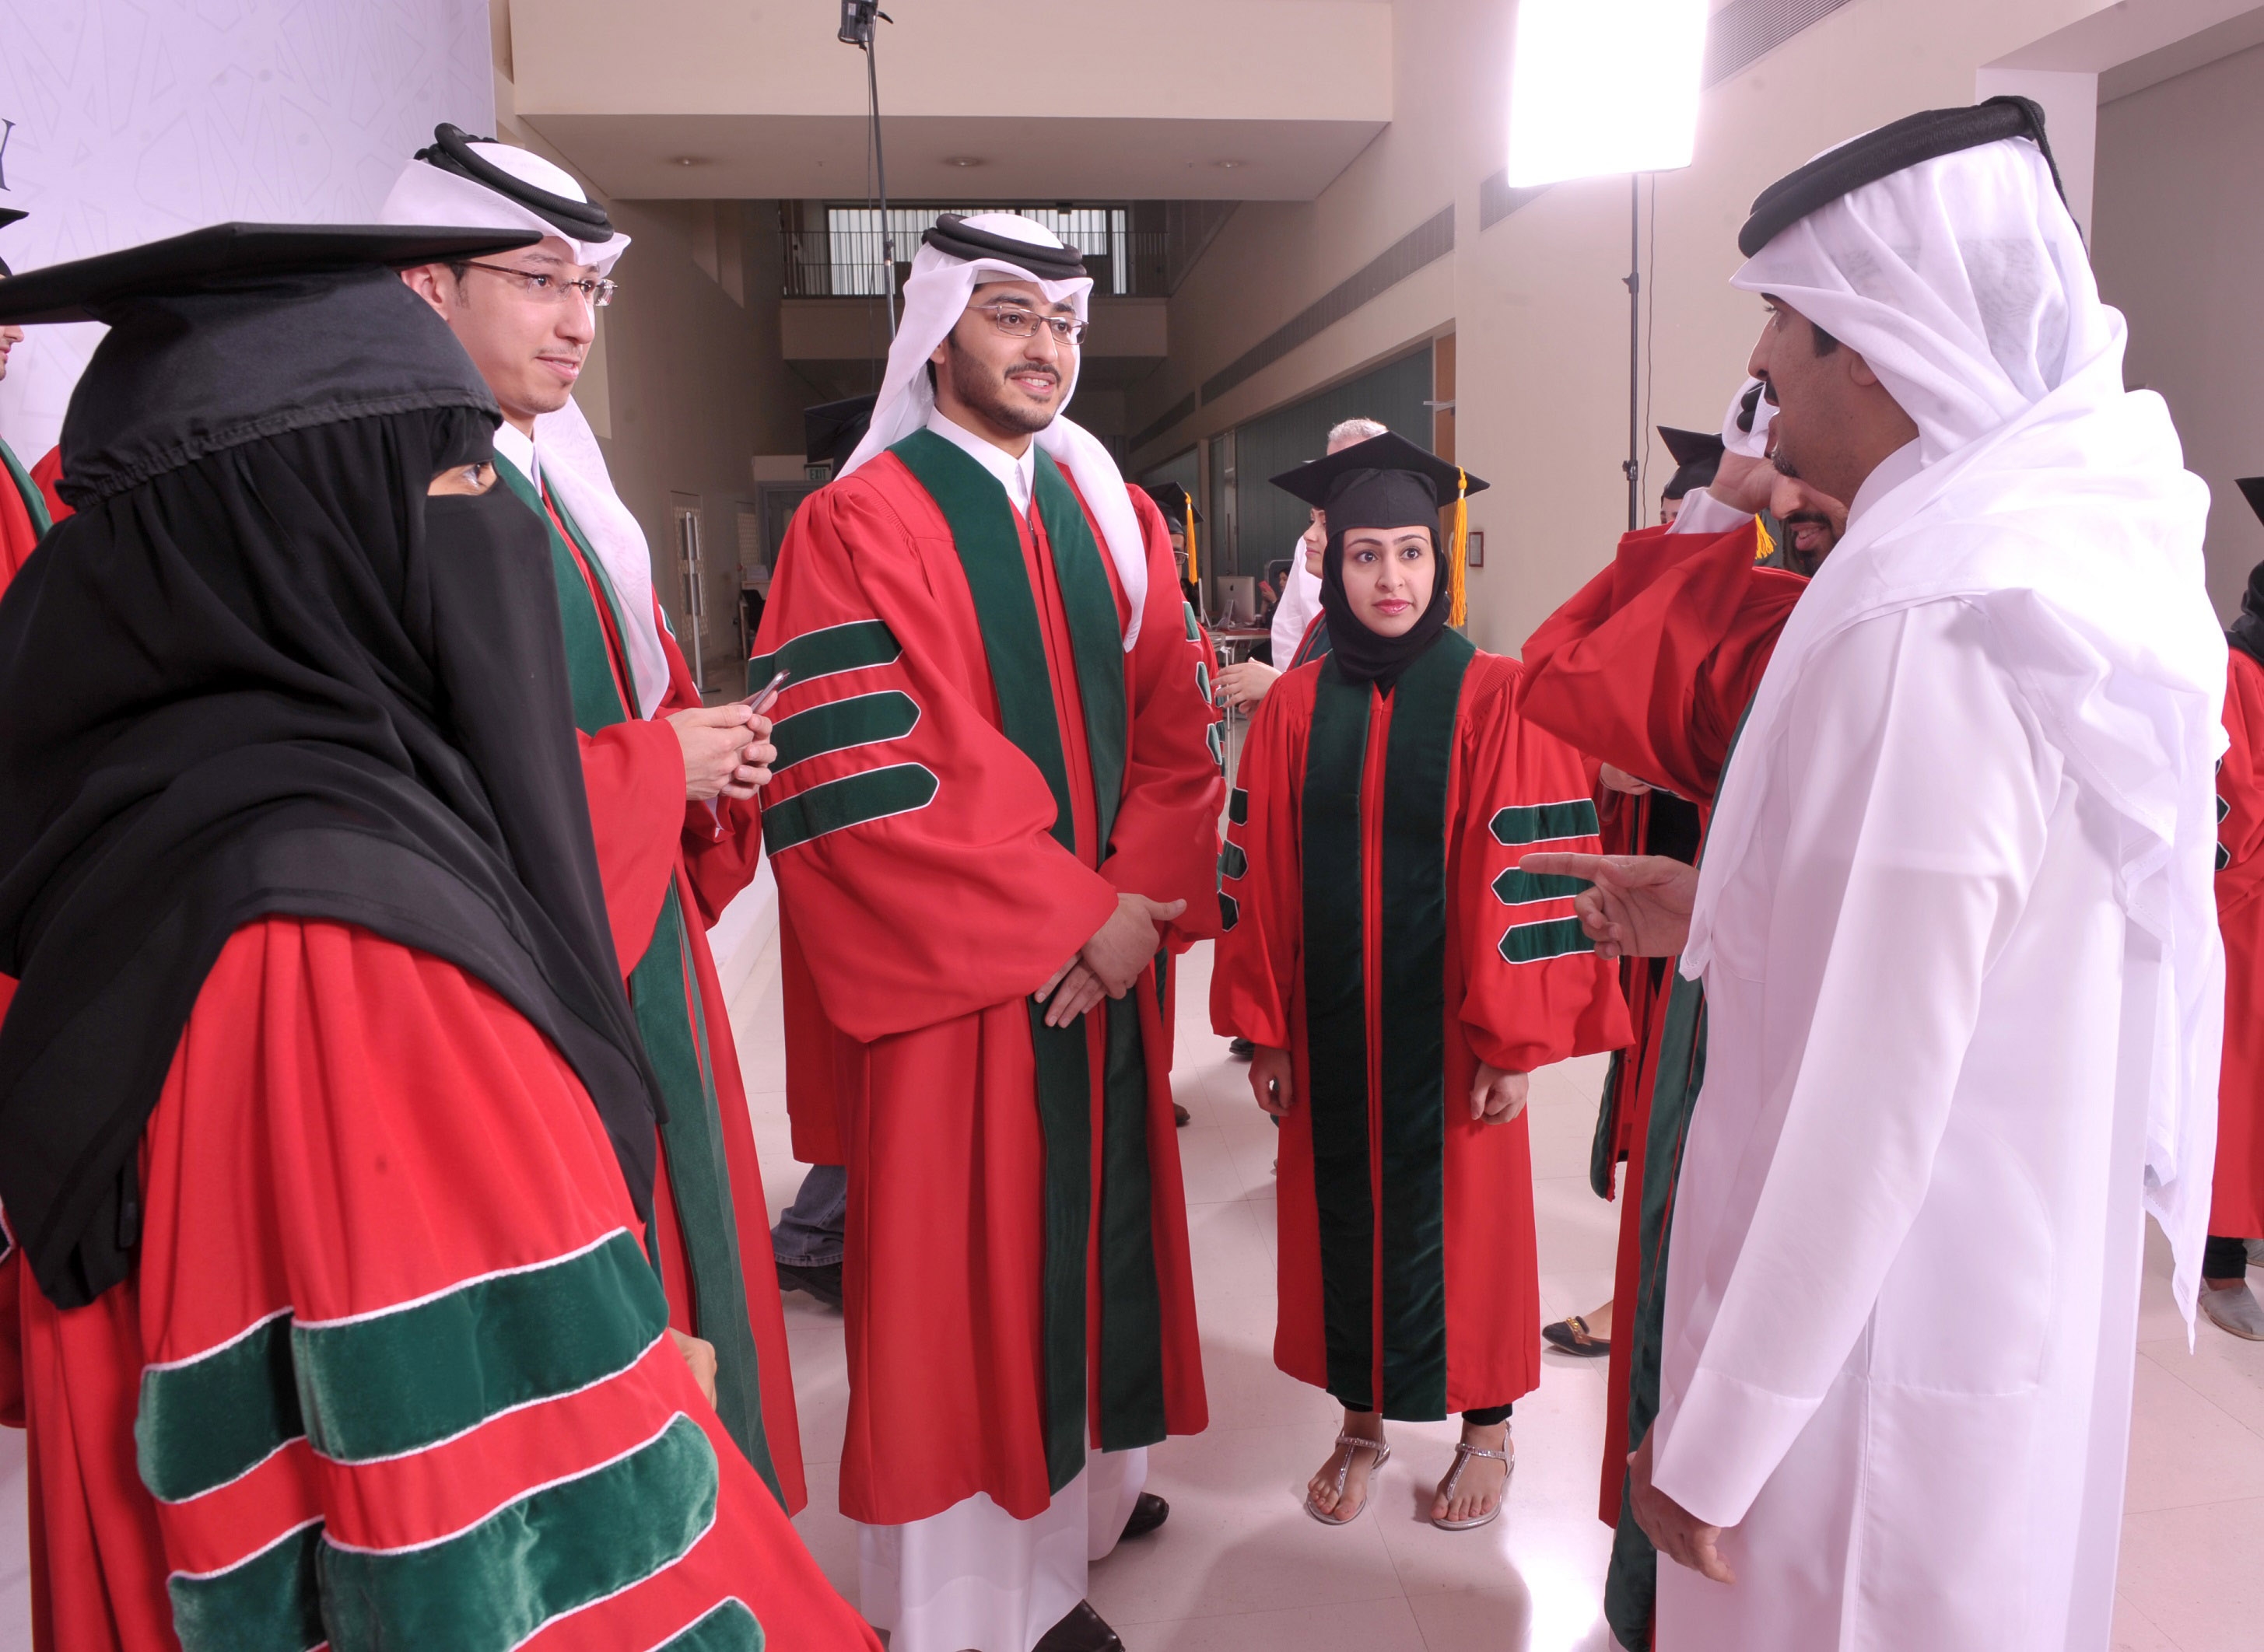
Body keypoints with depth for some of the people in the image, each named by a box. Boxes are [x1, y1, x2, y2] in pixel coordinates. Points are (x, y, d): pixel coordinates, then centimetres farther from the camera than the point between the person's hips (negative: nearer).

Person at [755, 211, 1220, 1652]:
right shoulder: (859, 527, -9)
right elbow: (850, 793, -18)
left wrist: (1141, 908, -10)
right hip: (956, 988, -6)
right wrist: (1073, 917, -16)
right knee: (968, 1259, 6)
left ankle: (1085, 1481, 38)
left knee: (1093, 1226, 17)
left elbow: (1178, 733, 7)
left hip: (1106, 962, 6)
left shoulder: (1116, 519, 10)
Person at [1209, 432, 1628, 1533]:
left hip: (1448, 1026, -2)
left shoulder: (1494, 700, -8)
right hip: (1329, 1024, 3)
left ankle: (1486, 1429, 33)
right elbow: (1259, 874, 2)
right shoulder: (1295, 708, 1)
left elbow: (1523, 871, -9)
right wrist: (1263, 1027, 1)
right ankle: (1362, 1420, 34)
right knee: (1341, 1210, 13)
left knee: (1461, 1211, 11)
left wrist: (1514, 1041, -10)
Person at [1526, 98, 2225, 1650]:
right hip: (2021, 1286, 9)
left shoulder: (1933, 622, -26)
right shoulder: (2069, 555, 3)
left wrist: (1714, 1444, -18)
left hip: (1885, 1336, -9)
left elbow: (1878, 1097, -27)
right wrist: (1712, 908, 7)